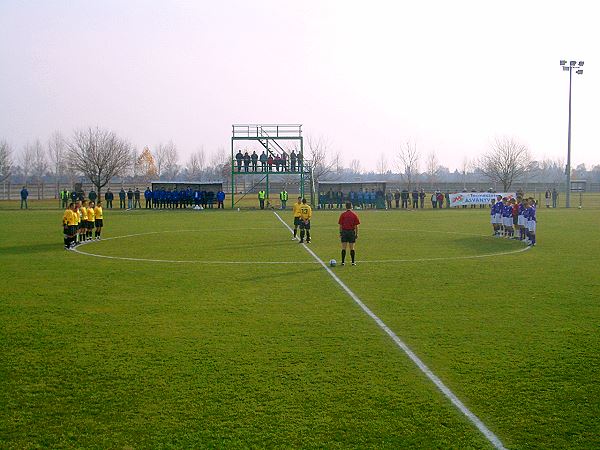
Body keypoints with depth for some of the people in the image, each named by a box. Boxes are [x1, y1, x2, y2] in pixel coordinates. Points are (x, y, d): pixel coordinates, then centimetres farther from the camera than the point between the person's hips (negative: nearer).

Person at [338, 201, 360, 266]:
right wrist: (356, 234, 6)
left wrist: (340, 233, 4)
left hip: (344, 231, 0)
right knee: (352, 248, 6)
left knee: (344, 248, 3)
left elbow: (340, 225, -2)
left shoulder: (342, 214, -1)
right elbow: (356, 226, 0)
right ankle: (353, 262, 7)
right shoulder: (354, 215, 0)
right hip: (352, 232, 0)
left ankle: (343, 262, 1)